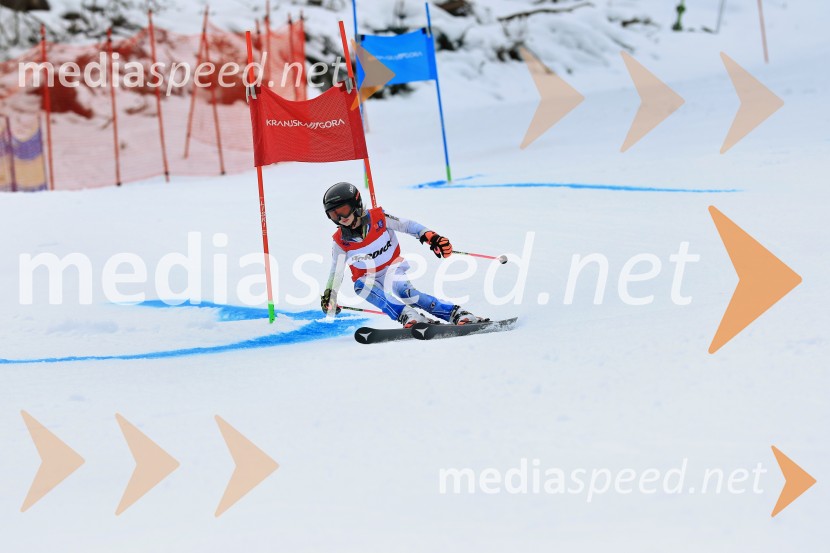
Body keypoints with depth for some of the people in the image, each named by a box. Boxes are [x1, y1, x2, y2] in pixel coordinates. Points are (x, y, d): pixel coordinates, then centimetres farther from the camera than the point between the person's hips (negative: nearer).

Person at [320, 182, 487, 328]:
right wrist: (329, 299, -1)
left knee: (404, 290, -33)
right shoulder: (340, 241, -9)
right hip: (368, 278, 2)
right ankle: (407, 315, -44)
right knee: (361, 286, -33)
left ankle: (457, 313, -35)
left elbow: (407, 226, -10)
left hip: (392, 268, -2)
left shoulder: (378, 218, -15)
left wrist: (430, 237, -25)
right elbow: (336, 272, 2)